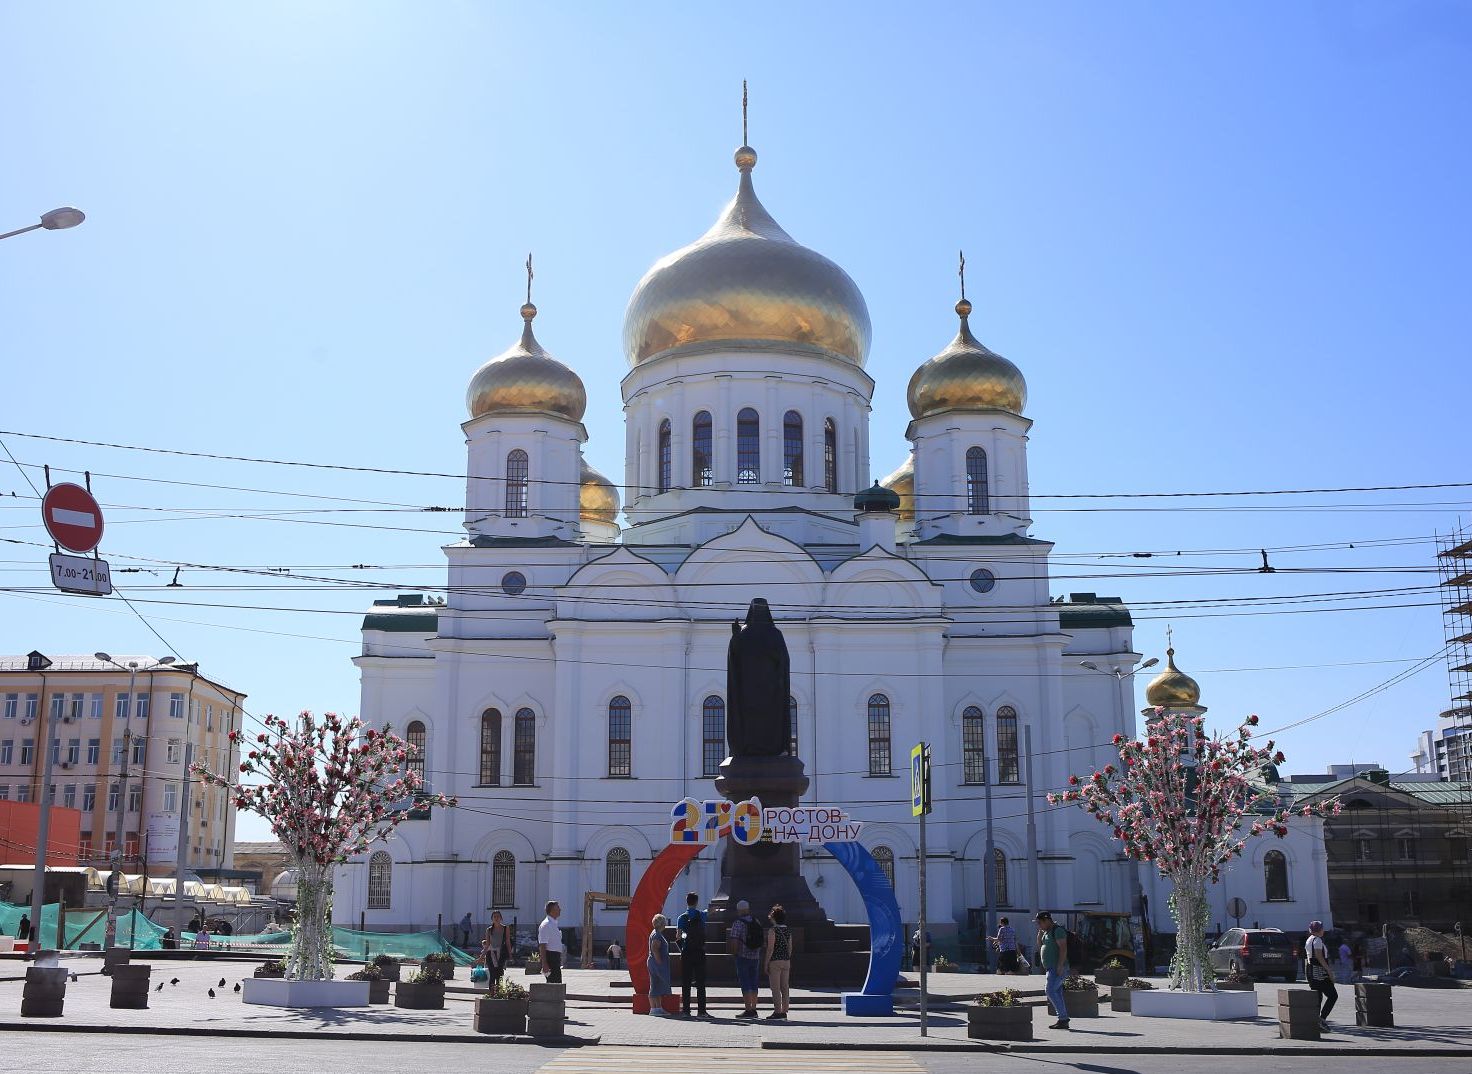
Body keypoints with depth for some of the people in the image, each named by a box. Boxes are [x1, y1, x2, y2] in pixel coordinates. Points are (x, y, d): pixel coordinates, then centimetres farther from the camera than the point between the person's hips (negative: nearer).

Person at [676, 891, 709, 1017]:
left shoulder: (681, 918, -2)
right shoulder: (702, 916, 2)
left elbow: (679, 936, -9)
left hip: (686, 952, 0)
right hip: (700, 951, 0)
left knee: (686, 982, 4)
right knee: (700, 982, 1)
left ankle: (686, 1010, 2)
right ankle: (701, 1010, -3)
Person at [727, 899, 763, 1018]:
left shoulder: (738, 923, -9)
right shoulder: (756, 922, 9)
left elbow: (734, 940, -17)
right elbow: (763, 939, 11)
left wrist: (734, 951, -1)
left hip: (743, 956, -6)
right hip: (756, 957, 6)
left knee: (745, 984, -2)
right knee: (753, 984, 12)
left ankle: (748, 1010, -6)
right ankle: (754, 1010, 14)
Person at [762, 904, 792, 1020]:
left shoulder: (772, 930, -11)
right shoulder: (788, 931, 9)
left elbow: (770, 948, -14)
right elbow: (790, 948, 13)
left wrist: (766, 963, -10)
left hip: (775, 962, -7)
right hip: (786, 961, 7)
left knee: (775, 988, -4)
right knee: (785, 987, 8)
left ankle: (778, 1012, -6)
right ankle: (784, 1012, 12)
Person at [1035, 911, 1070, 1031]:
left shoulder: (1058, 930, -11)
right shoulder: (1047, 932, 19)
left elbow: (1063, 948, -19)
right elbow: (1040, 947, 25)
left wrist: (1060, 966, -25)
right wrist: (1040, 933, 12)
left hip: (1058, 968, -10)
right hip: (1052, 968, 10)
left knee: (1050, 991, -17)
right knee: (1057, 994, 7)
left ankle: (1063, 1019, -17)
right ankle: (1063, 1020, 8)